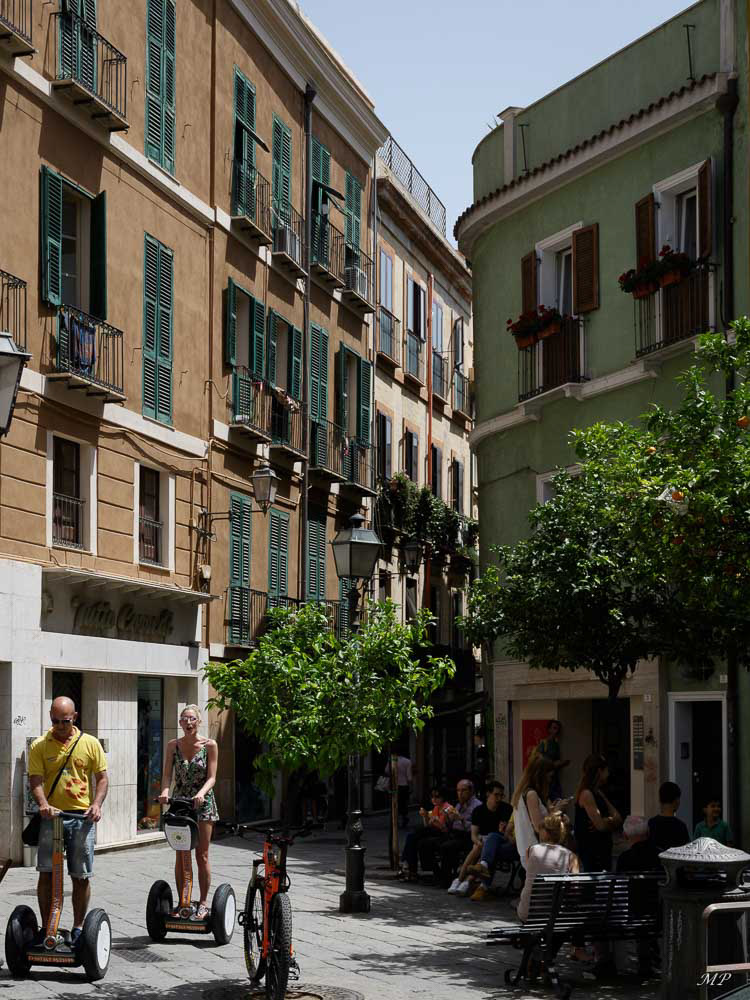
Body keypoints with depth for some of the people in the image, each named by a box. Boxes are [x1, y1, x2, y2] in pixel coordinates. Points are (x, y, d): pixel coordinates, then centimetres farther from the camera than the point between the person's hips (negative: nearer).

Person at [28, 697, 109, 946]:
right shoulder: (39, 746, 4)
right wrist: (43, 804, -22)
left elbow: (102, 777, 7)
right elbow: (35, 779, -3)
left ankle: (78, 928, 15)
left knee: (81, 876, 3)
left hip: (82, 816, 0)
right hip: (51, 815, 0)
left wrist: (97, 804, -10)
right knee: (46, 873, -2)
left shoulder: (90, 743, 6)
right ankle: (46, 927, 10)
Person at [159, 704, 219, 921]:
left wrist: (201, 793, -27)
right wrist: (165, 791, -23)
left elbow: (211, 777, -8)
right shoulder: (173, 745, 2)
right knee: (180, 856, 4)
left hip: (202, 803, -2)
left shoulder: (209, 746, -5)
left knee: (202, 856, 1)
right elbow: (167, 774, -3)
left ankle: (203, 903, 10)